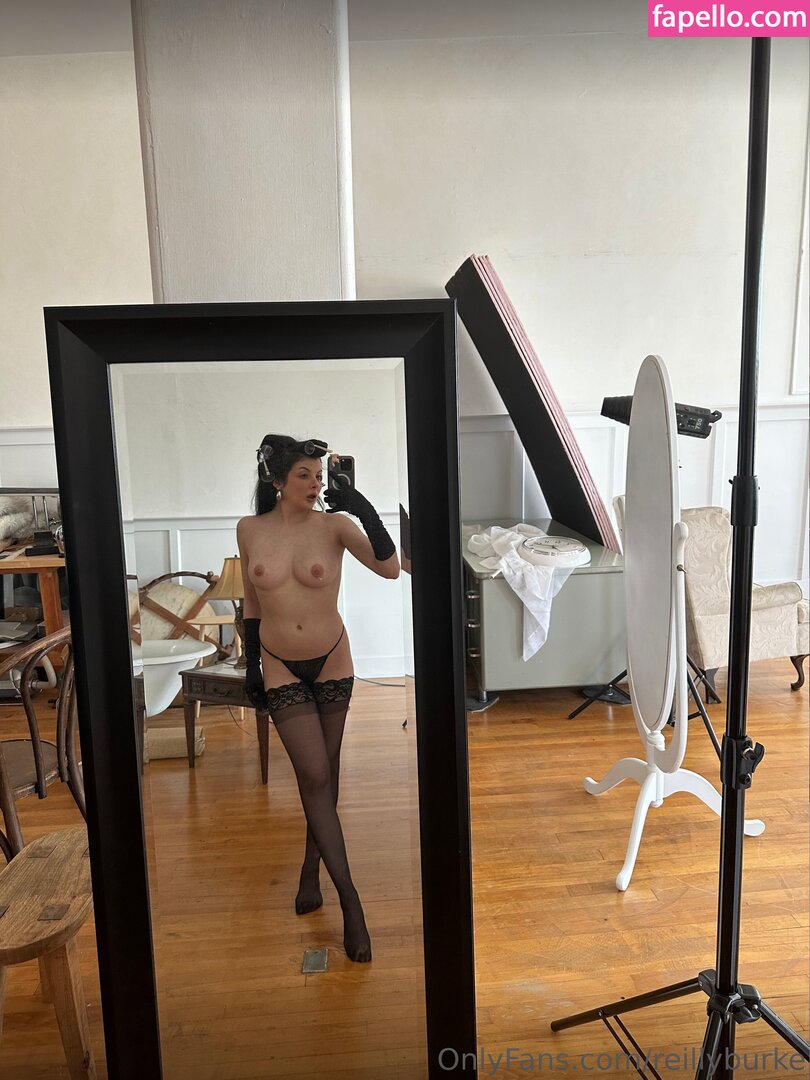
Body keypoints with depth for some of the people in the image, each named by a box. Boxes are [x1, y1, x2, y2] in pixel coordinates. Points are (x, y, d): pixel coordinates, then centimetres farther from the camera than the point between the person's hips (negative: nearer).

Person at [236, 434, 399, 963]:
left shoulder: (333, 525, -10)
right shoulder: (250, 530, -4)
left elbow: (390, 568, -21)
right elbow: (251, 603, 6)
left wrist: (365, 510, -30)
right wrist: (252, 666, 7)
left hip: (332, 662, 0)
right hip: (281, 667, 0)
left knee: (324, 775, 13)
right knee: (315, 777, -4)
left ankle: (312, 868, 37)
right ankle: (350, 901, 6)